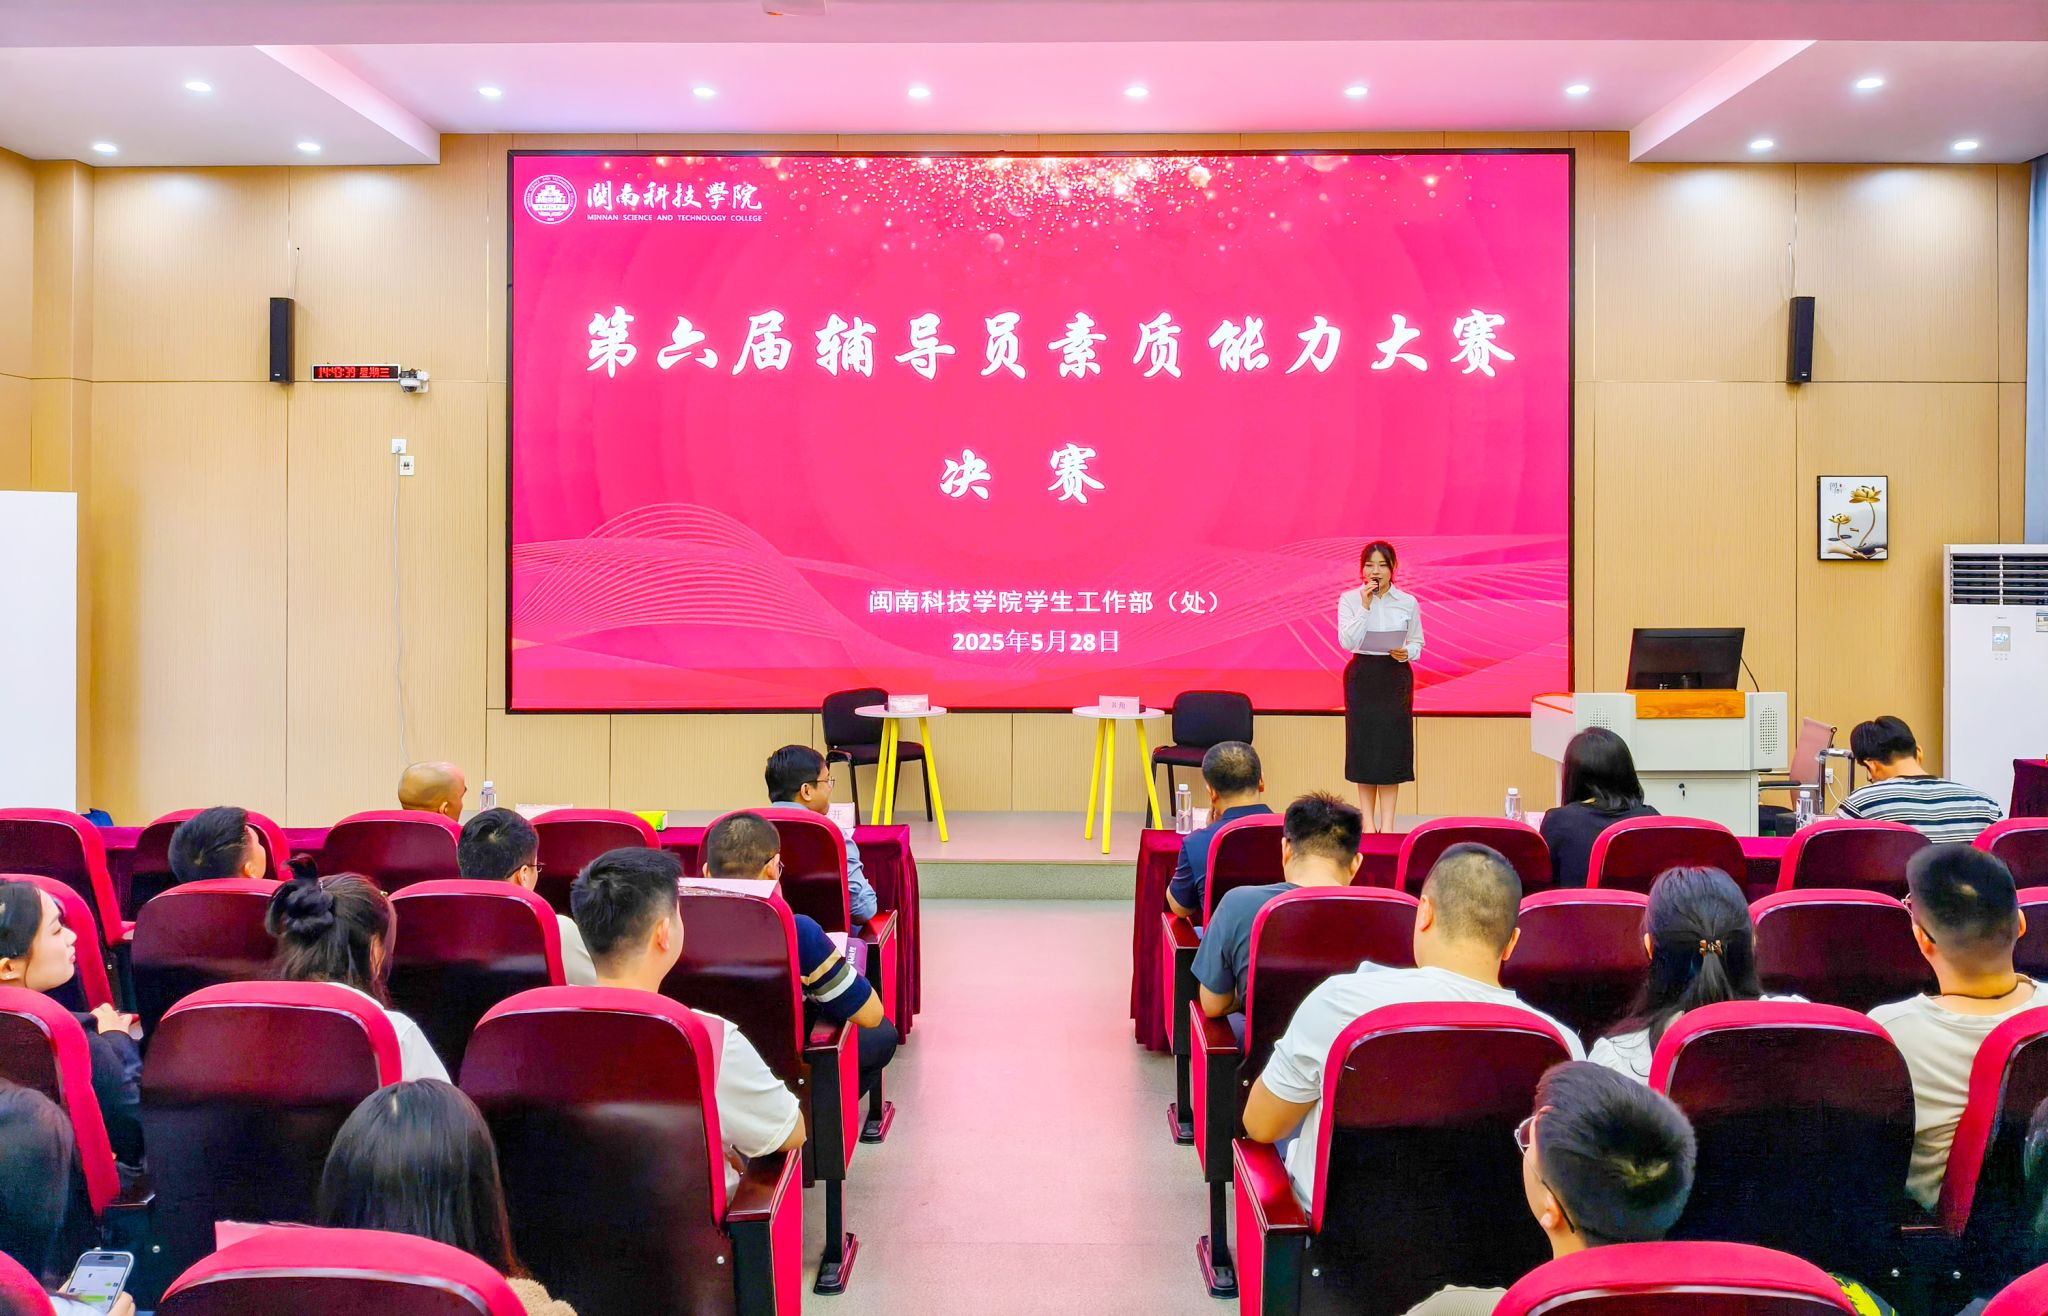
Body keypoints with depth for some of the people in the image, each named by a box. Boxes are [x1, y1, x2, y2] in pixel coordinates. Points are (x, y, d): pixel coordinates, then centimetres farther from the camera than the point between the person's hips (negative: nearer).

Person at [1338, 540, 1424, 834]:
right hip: (1362, 675, -1)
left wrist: (1406, 653, -12)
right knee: (1363, 745, 2)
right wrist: (1365, 606, -16)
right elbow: (1346, 642, -12)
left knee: (1392, 746, -1)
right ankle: (1367, 820, 11)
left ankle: (1387, 823, 5)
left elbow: (1417, 643, 9)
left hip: (1396, 675, 1)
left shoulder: (1408, 602, 2)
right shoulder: (1349, 599, -1)